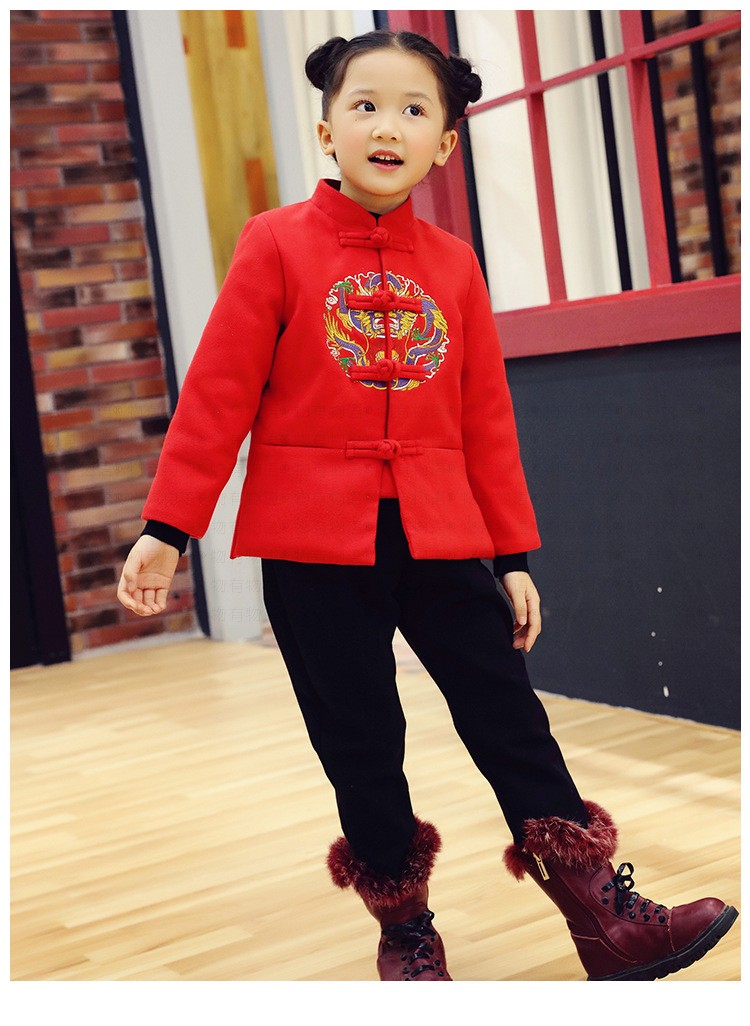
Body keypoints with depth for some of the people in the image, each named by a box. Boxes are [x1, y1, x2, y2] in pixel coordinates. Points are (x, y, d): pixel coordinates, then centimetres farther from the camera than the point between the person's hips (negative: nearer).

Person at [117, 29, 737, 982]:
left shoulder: (455, 267, 5)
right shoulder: (278, 244, -3)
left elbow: (486, 422, 8)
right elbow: (217, 395, -4)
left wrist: (514, 556, 8)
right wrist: (166, 528, -7)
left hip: (440, 537, 3)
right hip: (313, 544, -2)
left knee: (509, 715, 3)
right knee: (359, 743, 6)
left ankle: (605, 916, 10)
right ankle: (405, 929, 24)